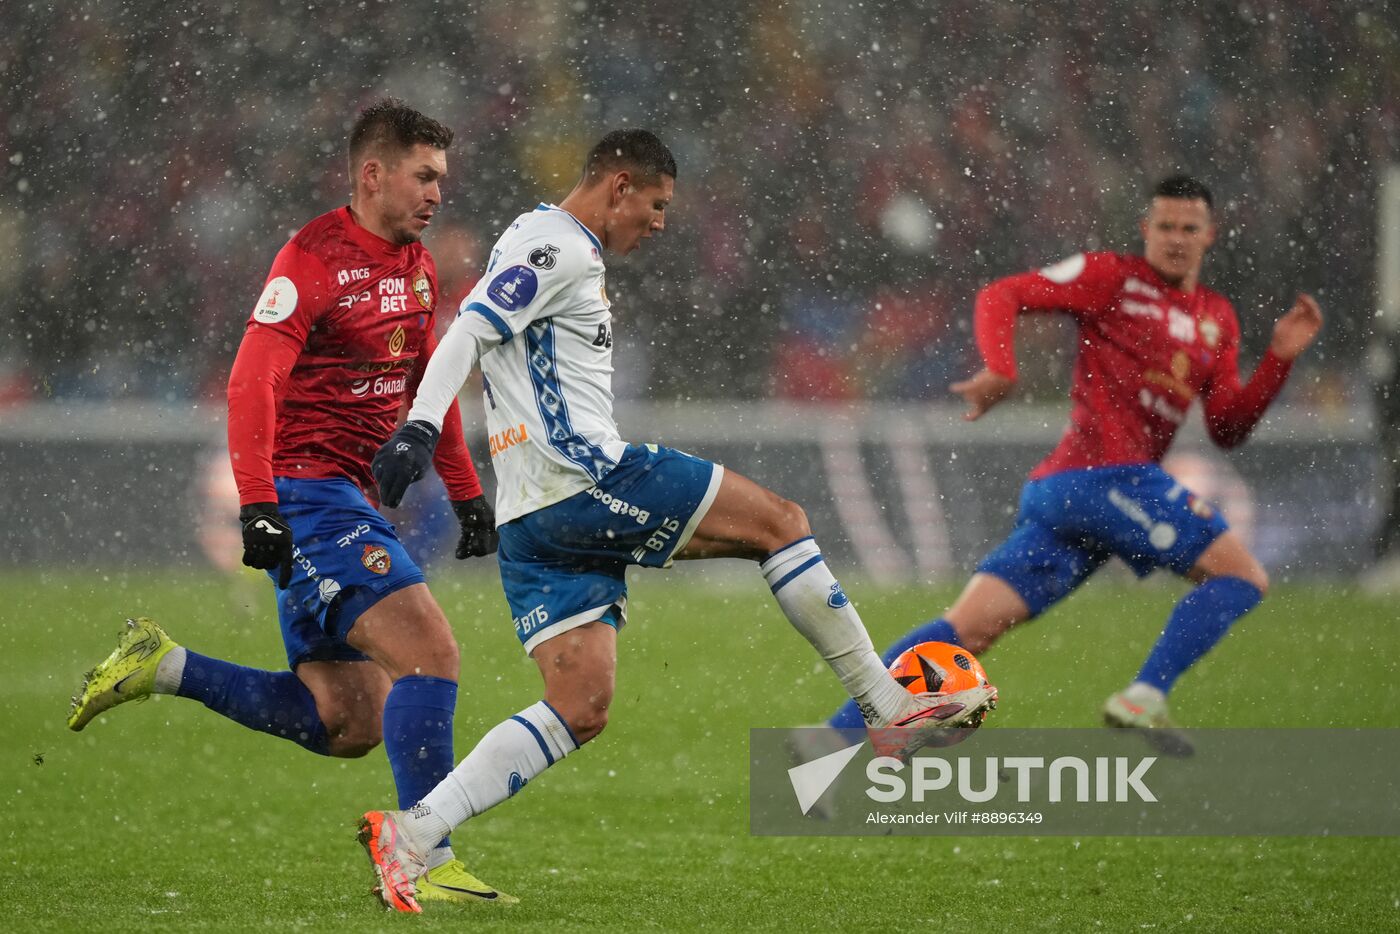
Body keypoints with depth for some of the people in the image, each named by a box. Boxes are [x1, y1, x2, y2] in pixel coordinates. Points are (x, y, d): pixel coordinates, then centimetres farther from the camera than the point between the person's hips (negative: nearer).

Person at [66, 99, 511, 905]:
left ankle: (163, 667, 16)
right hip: (306, 491, -9)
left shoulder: (417, 266, 14)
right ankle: (428, 863, -16)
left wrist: (467, 494, 22)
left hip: (353, 500, 9)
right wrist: (258, 505, -27)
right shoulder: (314, 259, -13)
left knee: (346, 724, 5)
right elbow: (251, 385, -19)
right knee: (431, 653, -19)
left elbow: (430, 387, 27)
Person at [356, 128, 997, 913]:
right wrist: (420, 428, -29)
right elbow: (470, 331, -18)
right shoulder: (558, 247, -6)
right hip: (584, 480, -10)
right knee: (779, 521, -3)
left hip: (535, 522, 10)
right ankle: (890, 709, 1)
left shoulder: (560, 250, 26)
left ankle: (411, 834, -7)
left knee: (581, 711, 4)